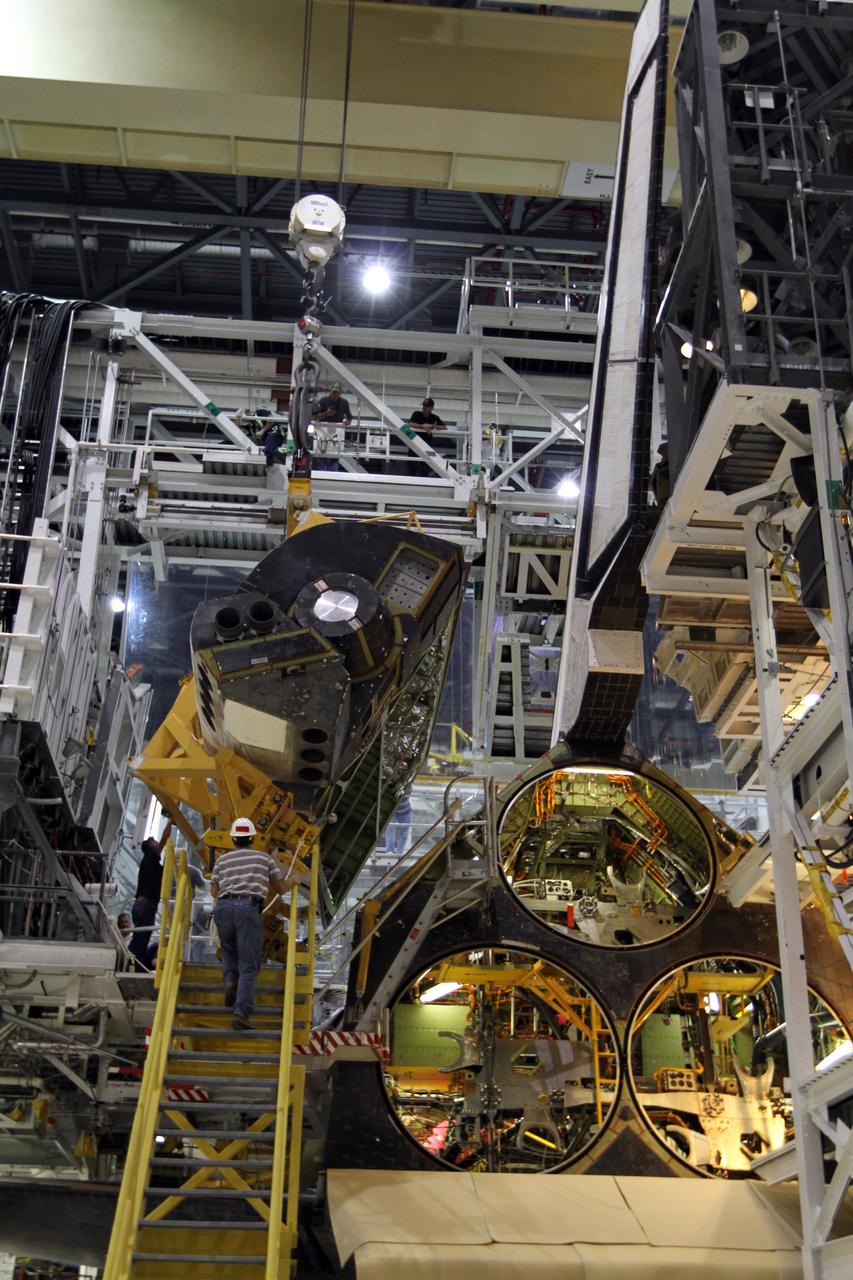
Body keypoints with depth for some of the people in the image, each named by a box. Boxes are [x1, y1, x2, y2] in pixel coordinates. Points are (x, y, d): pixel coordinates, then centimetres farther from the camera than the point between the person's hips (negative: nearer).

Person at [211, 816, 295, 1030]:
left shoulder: (222, 859, 21)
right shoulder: (265, 858, 19)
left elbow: (214, 892, 17)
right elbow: (280, 887, 22)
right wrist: (292, 882, 44)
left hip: (223, 907, 2)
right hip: (248, 908, -2)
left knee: (229, 951, 29)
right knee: (248, 966, -1)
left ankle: (230, 981, -1)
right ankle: (241, 1013, -17)